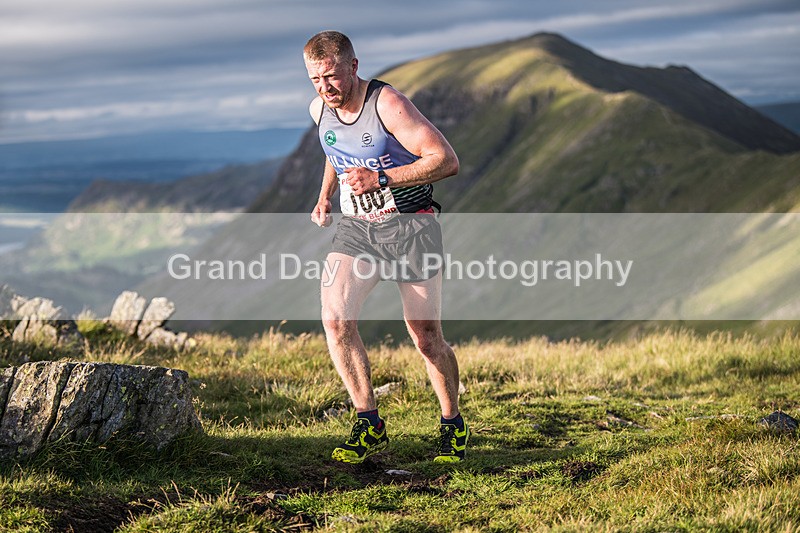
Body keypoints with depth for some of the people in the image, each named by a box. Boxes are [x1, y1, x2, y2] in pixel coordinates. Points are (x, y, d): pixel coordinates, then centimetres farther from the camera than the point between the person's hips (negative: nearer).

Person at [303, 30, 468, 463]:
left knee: (427, 338, 0)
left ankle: (452, 424, 24)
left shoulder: (387, 104, -16)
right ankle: (369, 424, -7)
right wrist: (325, 196, 11)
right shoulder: (319, 110, 4)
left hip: (410, 224, -4)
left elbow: (447, 160, -21)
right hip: (355, 227, 5)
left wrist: (381, 178, -28)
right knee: (335, 318, -19)